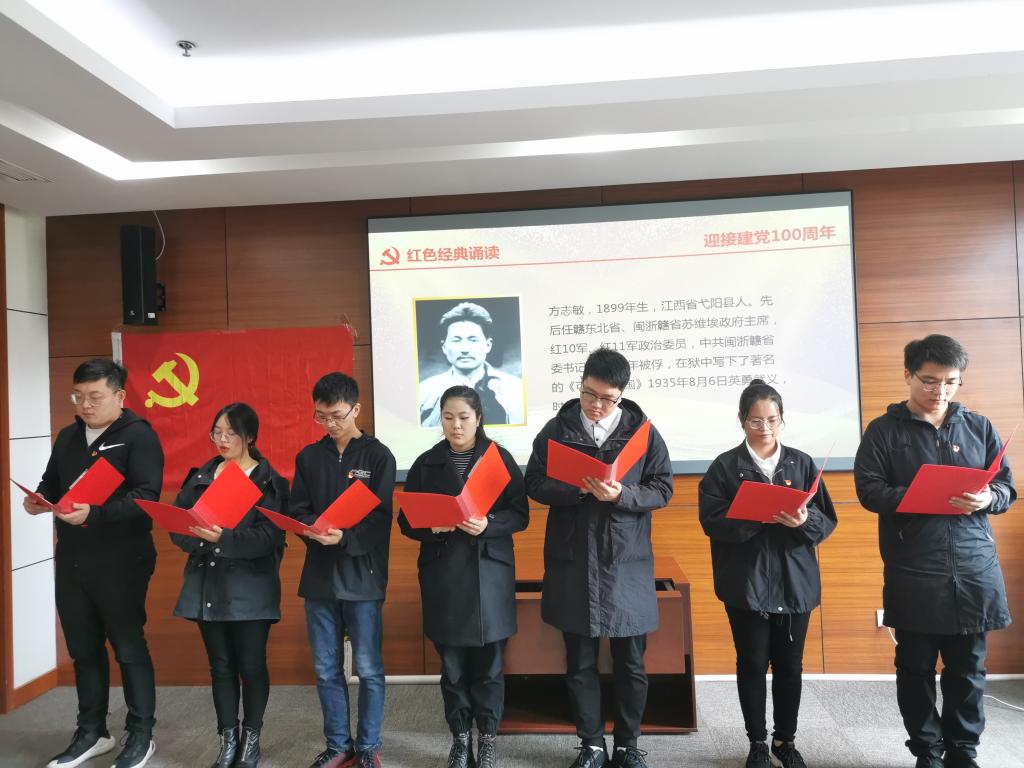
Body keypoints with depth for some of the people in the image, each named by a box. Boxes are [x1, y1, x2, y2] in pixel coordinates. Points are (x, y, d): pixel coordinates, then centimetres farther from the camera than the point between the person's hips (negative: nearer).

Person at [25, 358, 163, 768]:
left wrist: (95, 514, -31)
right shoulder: (67, 437, 13)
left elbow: (145, 497, -19)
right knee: (84, 649, 16)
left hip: (121, 563, -7)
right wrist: (39, 500, -2)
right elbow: (51, 485, 20)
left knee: (128, 648, 3)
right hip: (71, 561, 7)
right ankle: (92, 732, 31)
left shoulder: (138, 436, -10)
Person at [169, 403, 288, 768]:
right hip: (208, 586, 4)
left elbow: (268, 537, -15)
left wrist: (223, 538, -27)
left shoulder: (269, 481, -5)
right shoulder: (201, 476, 9)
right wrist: (197, 537, -19)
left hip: (250, 589, -4)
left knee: (251, 665, 4)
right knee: (221, 666, 12)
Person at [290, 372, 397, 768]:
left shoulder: (378, 456, -2)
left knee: (368, 669, 5)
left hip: (361, 576, -3)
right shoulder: (308, 456, 9)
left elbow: (381, 518, -9)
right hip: (319, 576, 4)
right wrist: (312, 528, -15)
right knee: (326, 669, 12)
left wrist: (345, 538, -24)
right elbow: (297, 511, 6)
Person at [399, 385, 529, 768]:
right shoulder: (426, 464, 4)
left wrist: (488, 525, -20)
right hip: (443, 575, 1)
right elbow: (406, 520, 4)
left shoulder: (500, 459, 0)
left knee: (489, 662, 5)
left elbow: (519, 515, -3)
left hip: (490, 572, -1)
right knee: (452, 664, 8)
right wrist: (432, 526, -16)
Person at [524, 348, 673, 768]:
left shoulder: (643, 431, -1)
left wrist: (622, 495, -19)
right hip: (573, 563, 0)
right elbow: (535, 484, -1)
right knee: (580, 662, 11)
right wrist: (576, 488, -19)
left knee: (630, 663, 11)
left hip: (627, 563, 0)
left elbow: (662, 490, -1)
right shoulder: (556, 429, 0)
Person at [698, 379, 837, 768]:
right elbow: (712, 521, -10)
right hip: (746, 584, -2)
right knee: (752, 665, 8)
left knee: (790, 666, 12)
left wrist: (805, 521, -18)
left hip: (794, 582, 2)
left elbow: (827, 520, 3)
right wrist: (757, 517, -22)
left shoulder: (802, 463, 5)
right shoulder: (724, 466, -2)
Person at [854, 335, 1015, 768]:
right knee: (917, 667, 7)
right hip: (913, 573, -2)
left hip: (974, 570, 3)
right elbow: (868, 491, -6)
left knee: (968, 668, 10)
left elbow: (1007, 487, 11)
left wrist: (987, 498, -11)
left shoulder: (979, 427, 10)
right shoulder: (884, 430, 0)